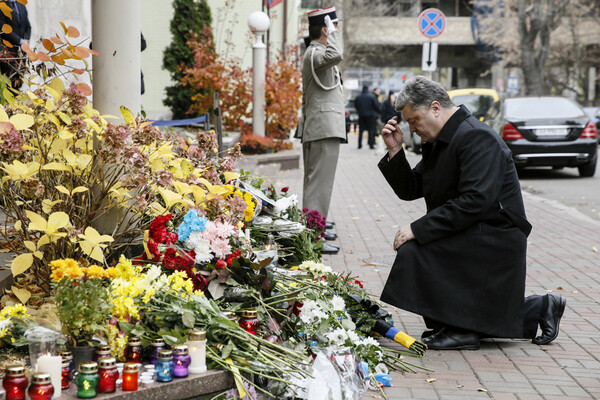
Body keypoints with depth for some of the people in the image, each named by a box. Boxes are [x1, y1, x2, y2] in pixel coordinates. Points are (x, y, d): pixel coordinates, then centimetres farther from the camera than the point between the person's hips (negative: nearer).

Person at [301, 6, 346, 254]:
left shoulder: (316, 53, 21)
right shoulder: (315, 53, -14)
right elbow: (335, 55, -36)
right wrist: (333, 32, -21)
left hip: (320, 129, 11)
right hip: (324, 131, -11)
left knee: (316, 182, 16)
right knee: (320, 184, -13)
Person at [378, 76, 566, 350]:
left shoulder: (477, 138, -19)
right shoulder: (438, 141, 11)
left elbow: (475, 201, -30)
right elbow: (409, 190, 12)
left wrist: (418, 229, -29)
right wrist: (395, 151, -4)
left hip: (494, 239, -10)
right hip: (471, 238, 10)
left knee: (413, 251, -26)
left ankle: (458, 330, -14)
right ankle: (540, 309, 28)